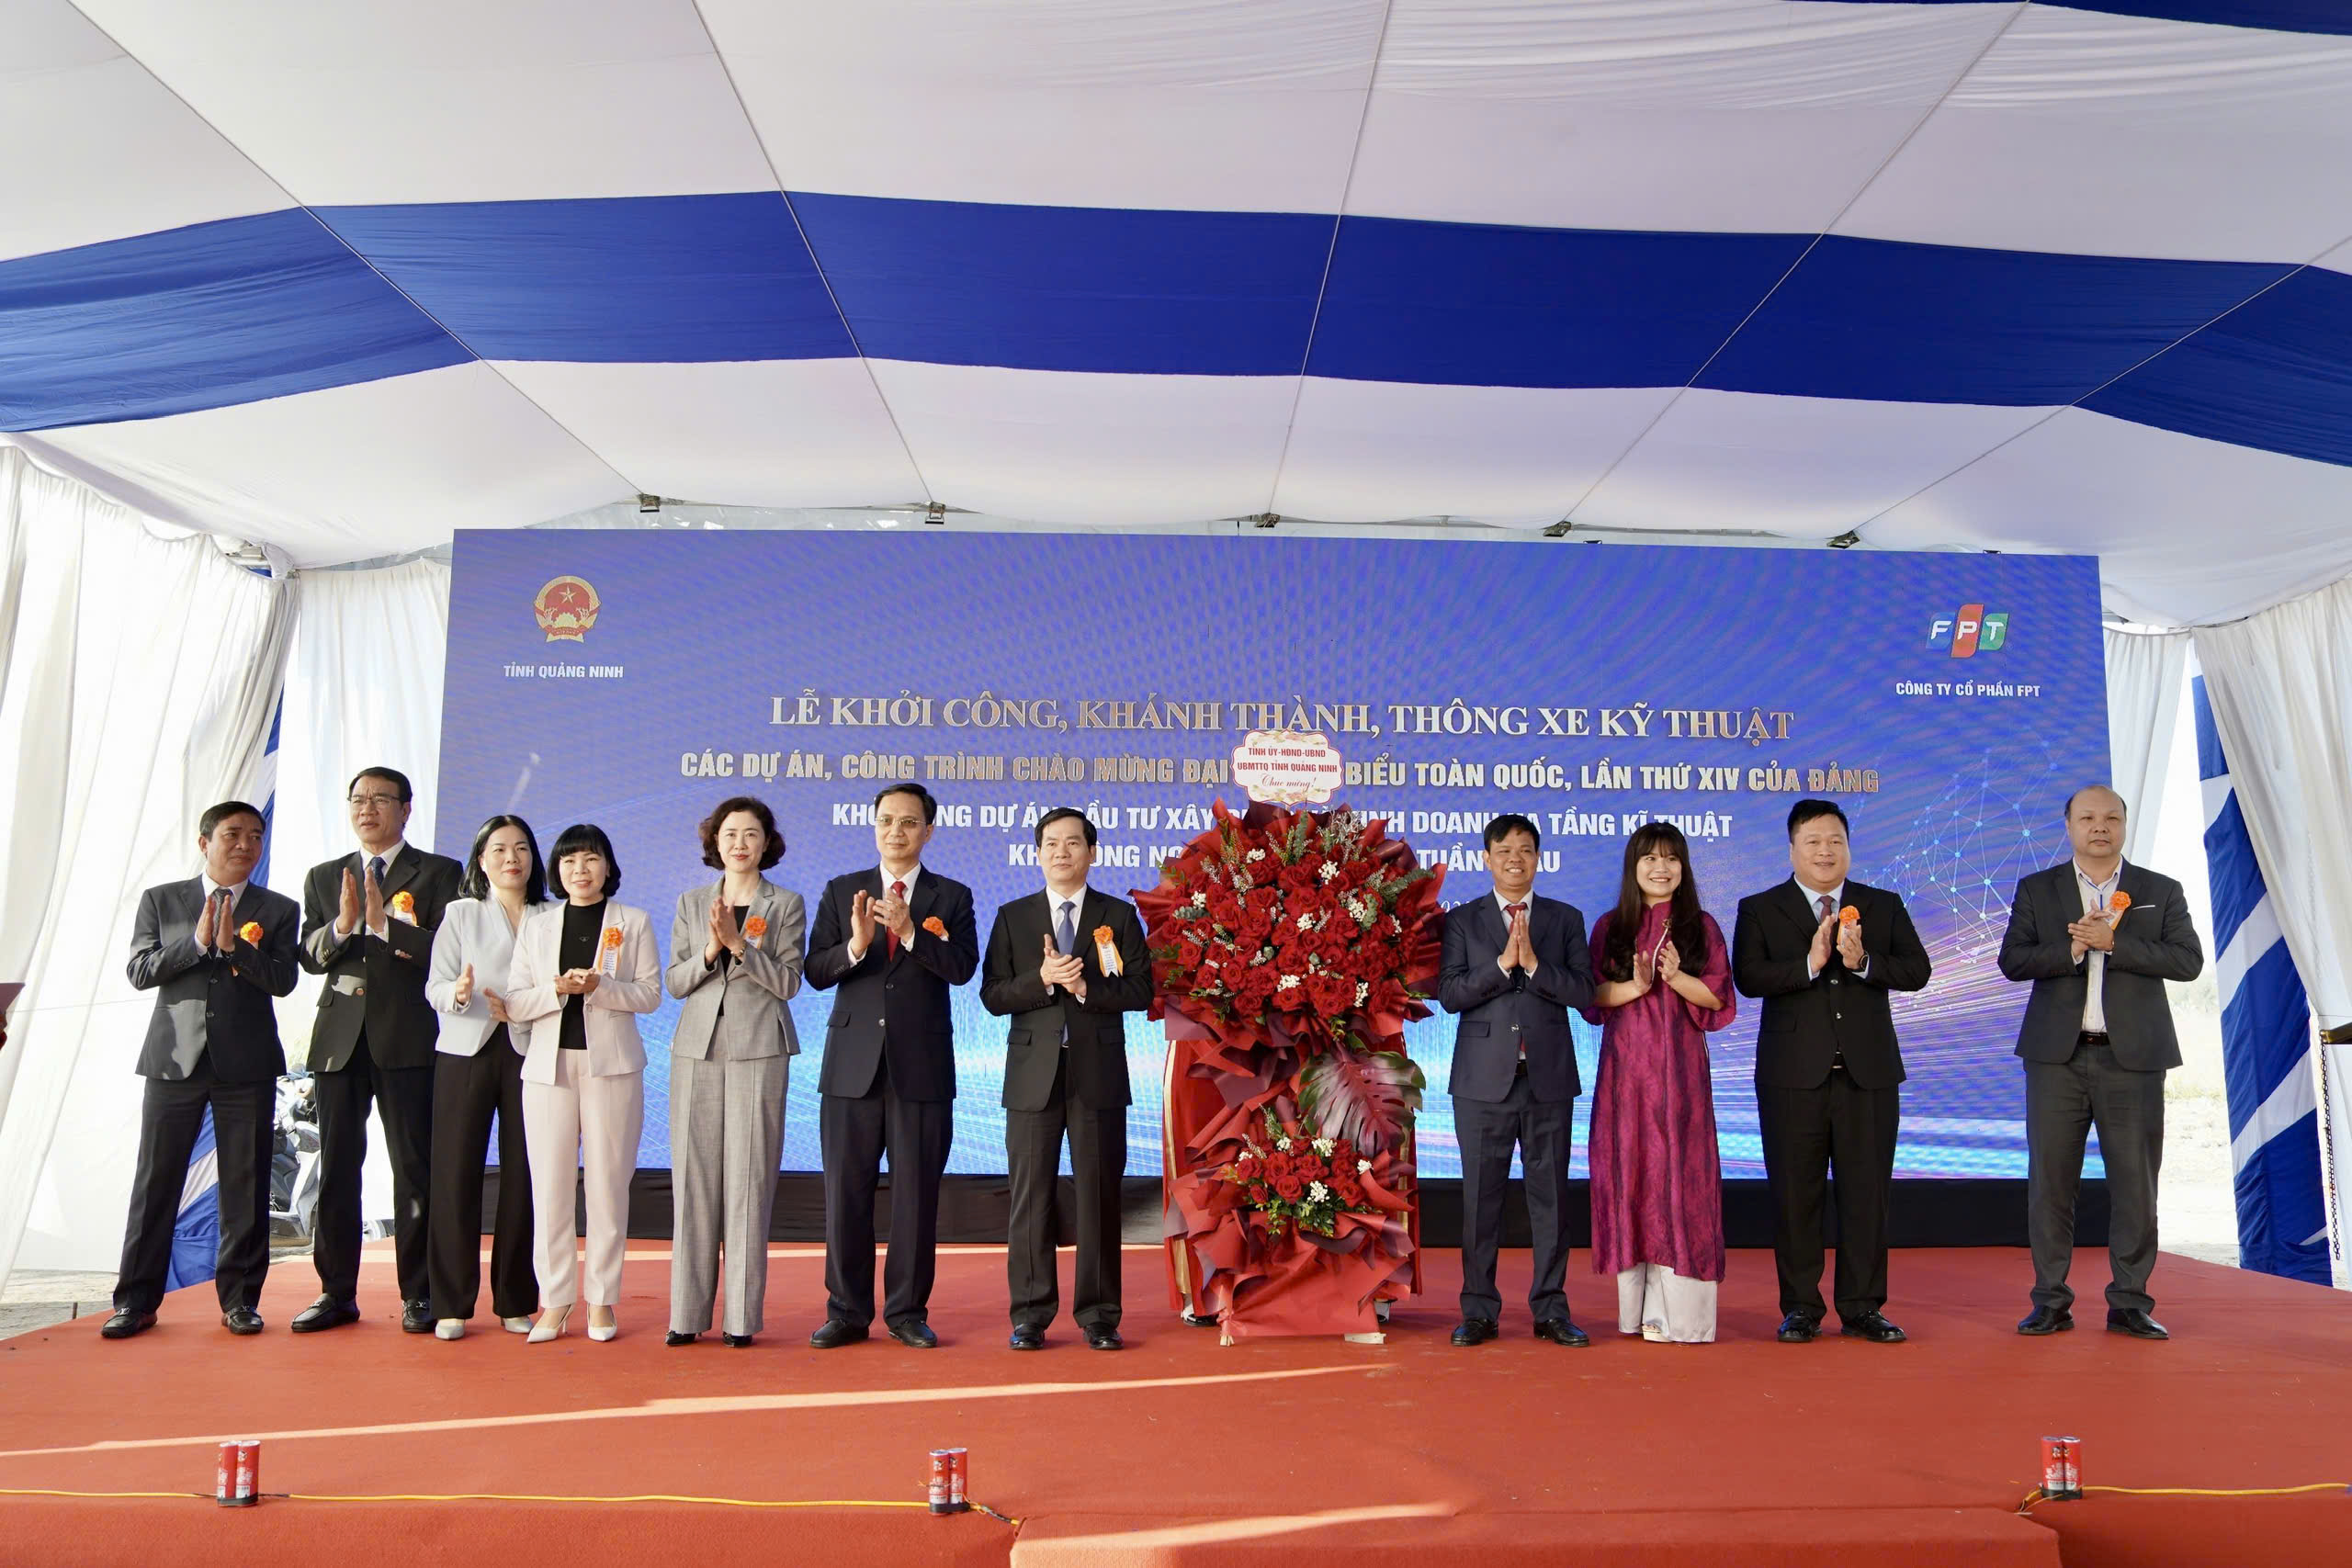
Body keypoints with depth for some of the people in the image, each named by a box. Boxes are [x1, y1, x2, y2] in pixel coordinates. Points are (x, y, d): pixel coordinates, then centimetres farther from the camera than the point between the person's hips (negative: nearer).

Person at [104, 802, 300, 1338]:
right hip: (175, 1057, 0)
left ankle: (239, 1298, 11)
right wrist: (197, 941, -13)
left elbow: (283, 980, -3)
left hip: (247, 1065, 0)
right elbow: (140, 970, 0)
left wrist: (234, 946, -16)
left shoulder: (279, 910, 8)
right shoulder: (160, 900, 10)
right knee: (156, 1183, 3)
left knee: (247, 1188, 2)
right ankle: (137, 1300, 13)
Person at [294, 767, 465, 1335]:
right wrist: (342, 924, -13)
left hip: (408, 1038, -4)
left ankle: (418, 1294, 7)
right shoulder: (324, 878, 17)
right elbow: (310, 956, 6)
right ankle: (337, 1293, 16)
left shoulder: (439, 873, 4)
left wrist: (383, 923, -17)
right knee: (335, 1169, 6)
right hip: (339, 1038, 4)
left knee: (414, 1168, -1)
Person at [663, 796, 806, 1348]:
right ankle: (688, 1313, 10)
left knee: (748, 1181, -3)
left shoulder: (786, 905, 6)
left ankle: (742, 1315, 4)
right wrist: (709, 951, -10)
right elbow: (674, 982, 8)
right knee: (693, 1179, 2)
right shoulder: (691, 903, 13)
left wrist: (739, 943, -14)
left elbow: (788, 982, -3)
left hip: (758, 1052, -2)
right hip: (697, 1050, 3)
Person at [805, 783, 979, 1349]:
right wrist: (856, 945, -19)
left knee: (917, 1196, 4)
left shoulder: (952, 896, 5)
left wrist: (909, 930, -23)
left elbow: (962, 968, -10)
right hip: (853, 1064, 1)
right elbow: (815, 972, -1)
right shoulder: (841, 892, 9)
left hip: (922, 1066, -1)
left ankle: (908, 1311, 17)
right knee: (846, 1193, 6)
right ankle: (847, 1312, 17)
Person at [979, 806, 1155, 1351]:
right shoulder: (1013, 917, 10)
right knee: (1030, 1195, 3)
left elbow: (1141, 991, 0)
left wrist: (1085, 987, -14)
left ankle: (1099, 1316, 12)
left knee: (1099, 1195, 3)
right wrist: (1041, 980, -15)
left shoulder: (1119, 916, 8)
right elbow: (993, 995, 2)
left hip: (1099, 1072, 0)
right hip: (1033, 1074, 1)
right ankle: (1030, 1317, 12)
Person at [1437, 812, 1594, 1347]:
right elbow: (1449, 994, -4)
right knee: (1481, 1196, 3)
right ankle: (1479, 1311, 13)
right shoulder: (1462, 920, 6)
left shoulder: (1566, 918, 10)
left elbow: (1584, 991, -1)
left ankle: (1551, 1310, 15)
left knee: (1550, 1194, 5)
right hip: (1483, 1078, -1)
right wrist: (1502, 964, -15)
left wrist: (1533, 963, -14)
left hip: (1549, 1077, 1)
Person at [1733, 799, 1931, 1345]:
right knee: (1795, 1194, 3)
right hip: (1793, 1074, -1)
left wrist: (1864, 962, -16)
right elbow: (1748, 977, -9)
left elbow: (1916, 971, 1)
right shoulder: (1759, 909, 4)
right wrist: (1810, 964, -20)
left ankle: (1862, 1307, 16)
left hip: (1869, 1073, 2)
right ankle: (1801, 1308, 14)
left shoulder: (1885, 906, 11)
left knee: (1867, 1192, 4)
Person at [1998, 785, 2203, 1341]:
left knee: (2135, 1184, 3)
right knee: (2050, 1180, 1)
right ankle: (2051, 1302, 9)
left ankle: (2129, 1303, 14)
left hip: (2133, 1058, 0)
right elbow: (2012, 960, -1)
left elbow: (2188, 960, -5)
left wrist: (2112, 942, -14)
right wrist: (2073, 949, -15)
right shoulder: (2037, 890, 9)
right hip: (2058, 1056, 0)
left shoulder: (2162, 892, 9)